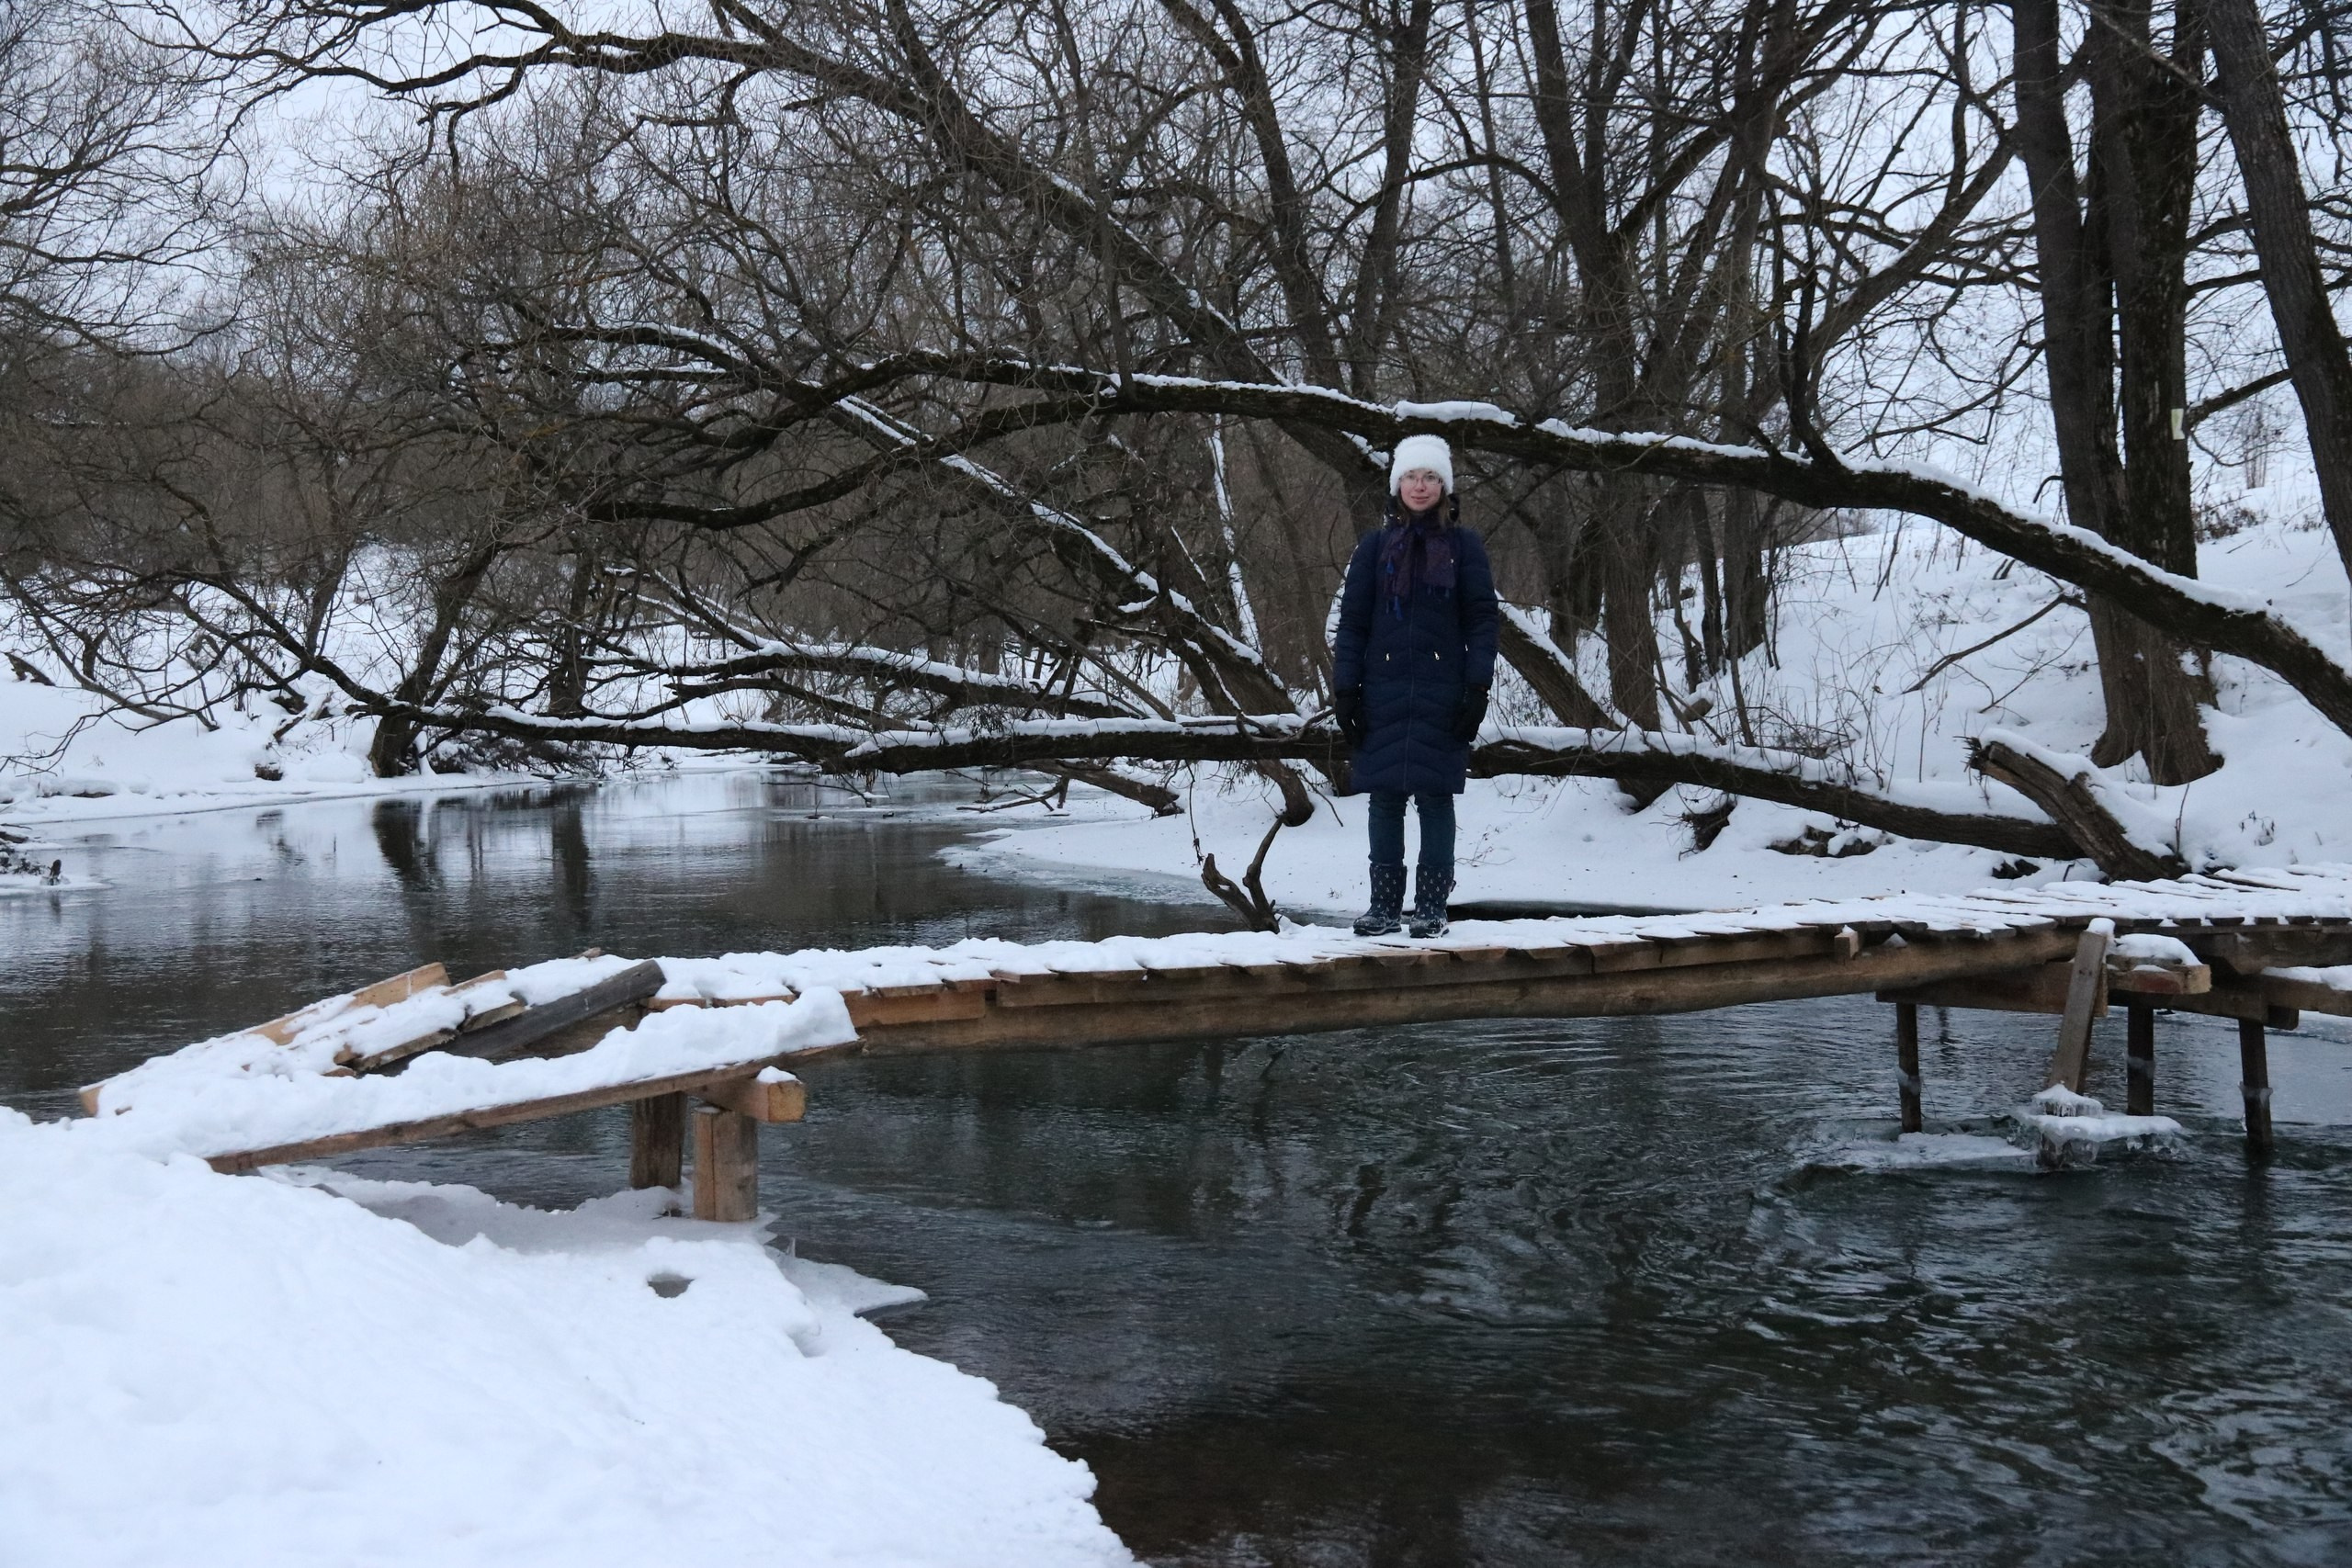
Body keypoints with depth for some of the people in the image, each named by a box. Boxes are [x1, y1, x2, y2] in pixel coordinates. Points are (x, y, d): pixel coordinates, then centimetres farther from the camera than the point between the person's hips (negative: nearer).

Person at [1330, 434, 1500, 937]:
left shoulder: (1464, 546, 5)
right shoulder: (1375, 546, 8)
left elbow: (1482, 620, 2)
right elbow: (1352, 622, 7)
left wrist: (1478, 688, -7)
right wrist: (1344, 689, 0)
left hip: (1442, 695, -1)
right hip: (1384, 694, 2)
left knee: (1435, 796, 1)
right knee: (1385, 797, 3)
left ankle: (1431, 905, 7)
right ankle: (1384, 905, 10)